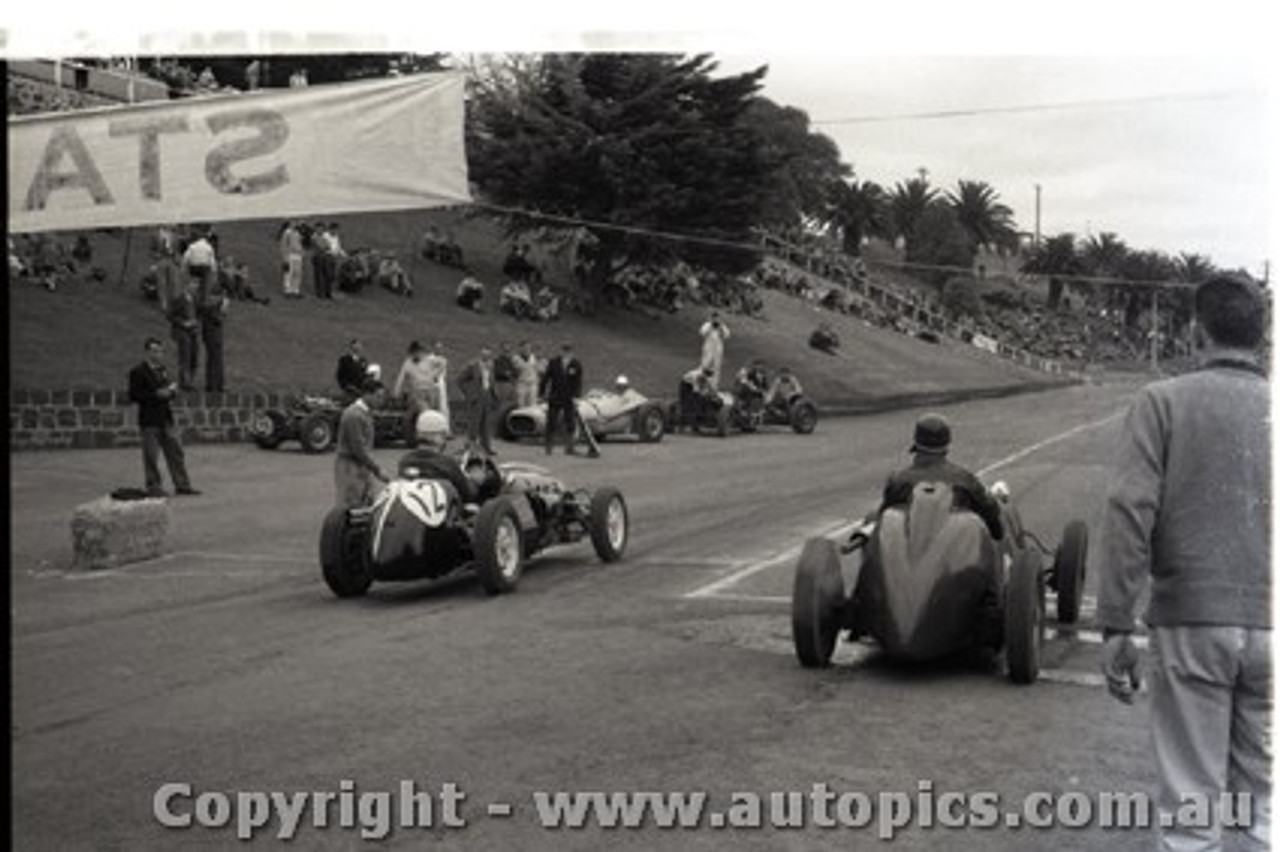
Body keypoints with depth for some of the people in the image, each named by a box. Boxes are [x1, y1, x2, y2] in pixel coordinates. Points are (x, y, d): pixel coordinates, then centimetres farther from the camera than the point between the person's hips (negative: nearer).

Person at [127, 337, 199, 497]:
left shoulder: (161, 369, 16)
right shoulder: (138, 372, -7)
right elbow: (134, 395, -14)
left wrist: (171, 391, 2)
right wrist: (156, 394, -19)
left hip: (165, 419, 7)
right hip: (149, 421, -7)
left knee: (176, 452, 6)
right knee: (151, 456, -1)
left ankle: (182, 485, 10)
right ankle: (153, 487, 7)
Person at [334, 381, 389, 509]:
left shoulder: (365, 413, 12)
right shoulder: (354, 415, -19)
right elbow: (358, 449, -22)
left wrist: (373, 468, 12)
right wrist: (377, 470, -20)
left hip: (362, 468, 9)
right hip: (350, 469, -9)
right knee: (350, 509, -5)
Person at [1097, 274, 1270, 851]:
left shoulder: (1164, 401, -3)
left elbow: (1130, 512, -11)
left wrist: (1116, 626, -9)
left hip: (1192, 624, -3)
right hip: (1268, 627, 3)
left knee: (1191, 802, 4)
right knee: (1263, 798, 12)